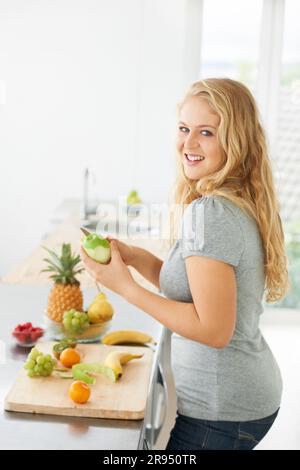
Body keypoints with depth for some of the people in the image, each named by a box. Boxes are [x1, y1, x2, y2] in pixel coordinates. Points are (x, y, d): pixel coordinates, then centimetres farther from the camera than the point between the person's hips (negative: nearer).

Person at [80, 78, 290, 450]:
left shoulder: (209, 212, -23)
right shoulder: (242, 205, 5)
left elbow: (214, 330, -25)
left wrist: (125, 286, -19)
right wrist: (134, 256, 1)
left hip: (221, 411, -9)